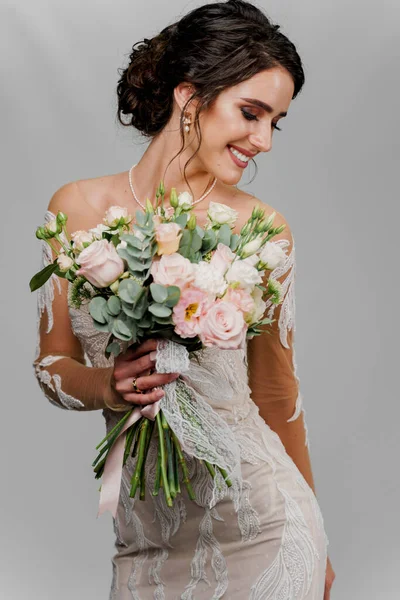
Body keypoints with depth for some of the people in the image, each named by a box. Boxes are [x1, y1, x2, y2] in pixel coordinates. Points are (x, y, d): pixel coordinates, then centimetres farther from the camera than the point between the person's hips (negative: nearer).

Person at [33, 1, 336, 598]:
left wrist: (312, 545, 9)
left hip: (256, 531, -2)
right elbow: (53, 365, 3)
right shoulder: (78, 208, -3)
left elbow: (277, 395, 1)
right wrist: (107, 387, -19)